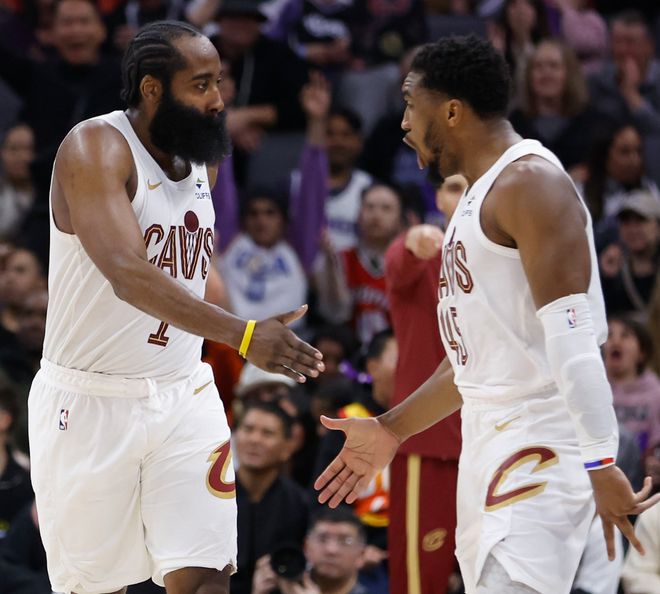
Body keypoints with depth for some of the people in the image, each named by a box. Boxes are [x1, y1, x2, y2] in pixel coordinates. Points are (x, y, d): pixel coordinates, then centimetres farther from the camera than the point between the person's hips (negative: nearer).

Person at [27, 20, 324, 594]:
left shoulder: (202, 159, 6)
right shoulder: (95, 148, -17)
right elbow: (127, 273, -33)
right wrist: (240, 333, -43)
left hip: (184, 395, 5)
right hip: (91, 401, -5)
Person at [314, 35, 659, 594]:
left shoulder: (529, 182, -13)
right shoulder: (481, 194, 19)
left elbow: (571, 335, -22)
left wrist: (600, 463, -28)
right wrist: (392, 430, 30)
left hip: (542, 448, -10)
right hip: (490, 443, 10)